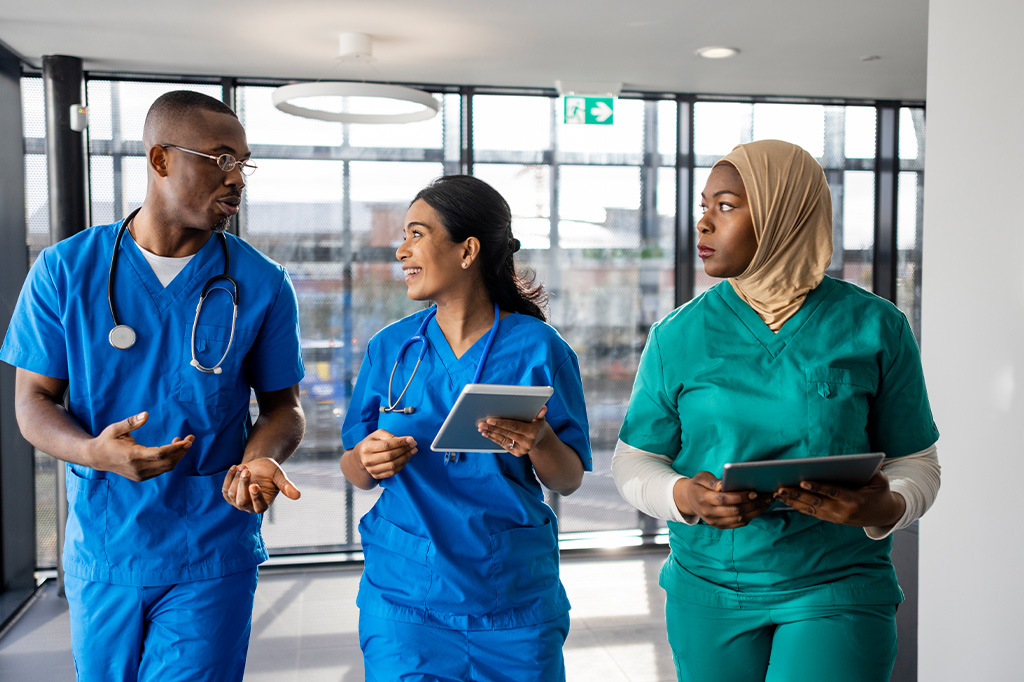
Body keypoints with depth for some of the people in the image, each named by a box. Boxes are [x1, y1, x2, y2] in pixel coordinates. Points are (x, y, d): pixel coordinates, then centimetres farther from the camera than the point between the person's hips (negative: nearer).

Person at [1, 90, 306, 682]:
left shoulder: (262, 284, -4)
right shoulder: (65, 270, -4)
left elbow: (283, 405, 2)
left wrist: (260, 458, -20)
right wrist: (95, 452, -21)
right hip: (99, 549, 2)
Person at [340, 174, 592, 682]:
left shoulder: (537, 349, -6)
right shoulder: (390, 348, 1)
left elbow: (568, 481, -3)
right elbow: (354, 471, 7)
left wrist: (539, 442, -23)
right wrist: (368, 459, -16)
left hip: (515, 602, -1)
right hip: (403, 598, 1)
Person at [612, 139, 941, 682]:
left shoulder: (874, 327, -3)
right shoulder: (678, 336, -1)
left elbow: (915, 463, 2)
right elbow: (633, 461, 4)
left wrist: (884, 508, -20)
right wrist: (683, 496, -17)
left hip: (837, 589, -1)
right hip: (708, 590, 2)